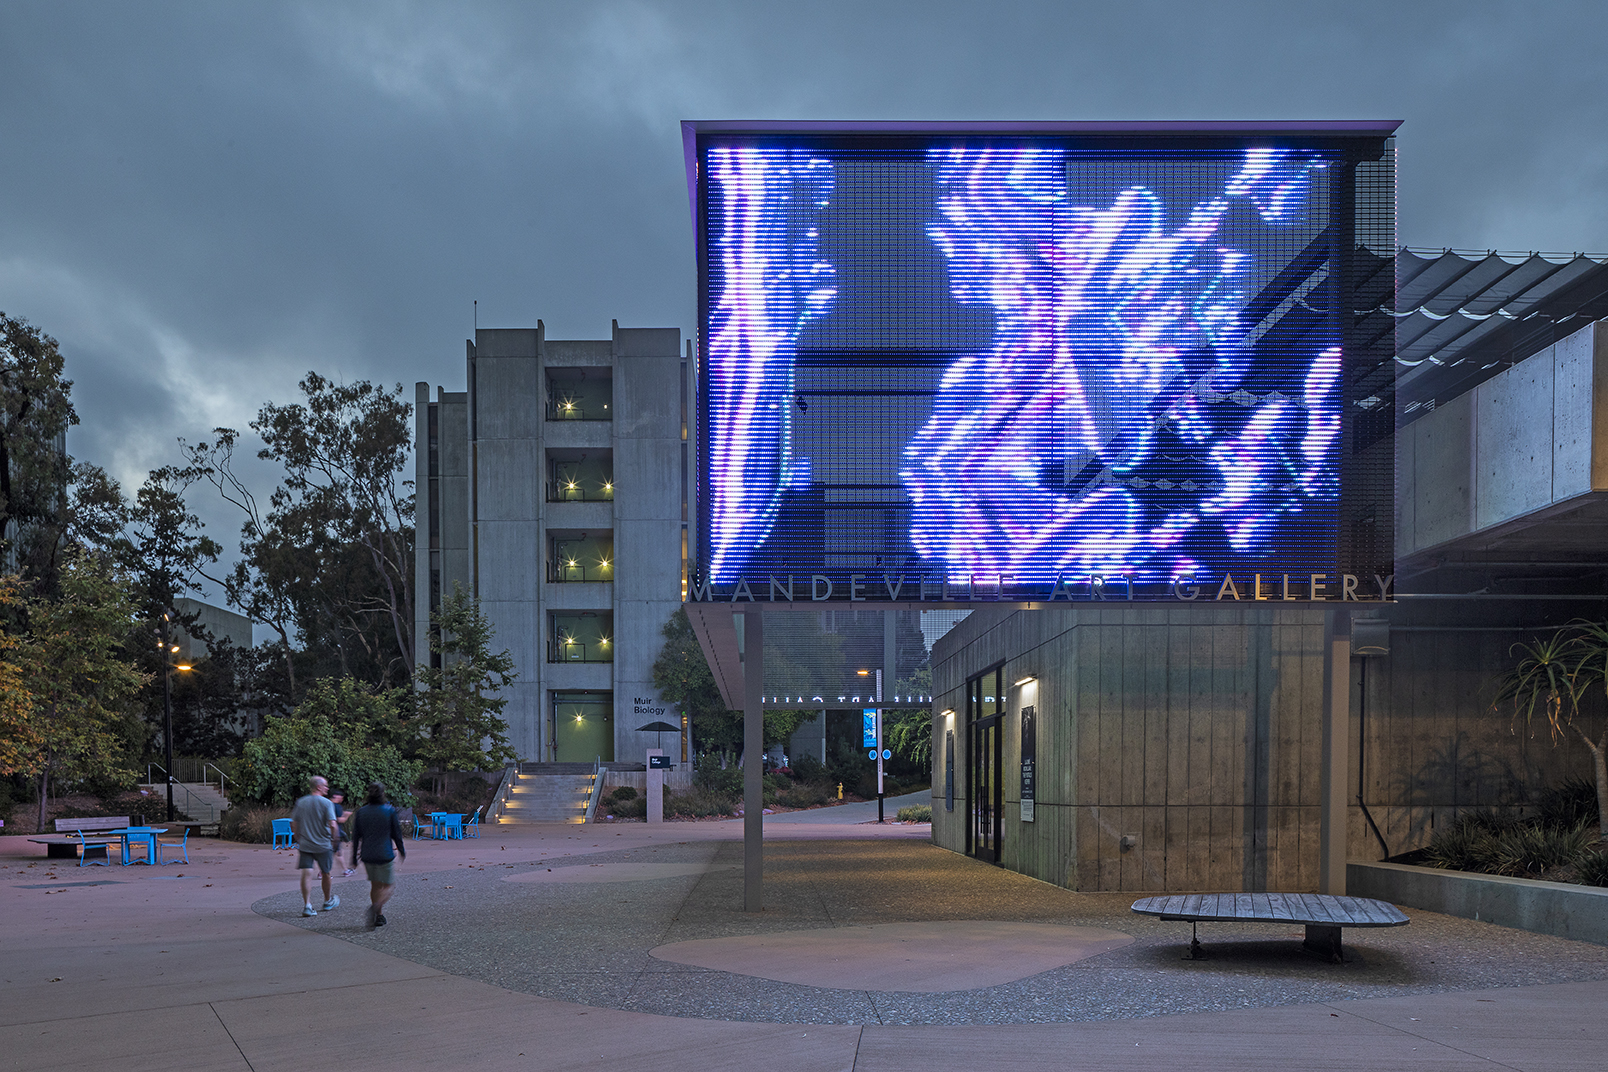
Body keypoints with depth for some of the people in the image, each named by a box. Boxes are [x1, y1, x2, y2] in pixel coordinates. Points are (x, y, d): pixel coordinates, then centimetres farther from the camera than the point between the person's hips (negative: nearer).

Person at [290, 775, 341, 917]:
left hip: (304, 845, 3)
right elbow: (333, 826, -18)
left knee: (307, 873, -3)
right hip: (323, 845, -3)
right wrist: (334, 839, -1)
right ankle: (328, 901, 31)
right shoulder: (326, 803, -10)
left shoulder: (301, 802, 4)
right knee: (325, 873, 14)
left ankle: (307, 905, -13)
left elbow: (294, 824, 7)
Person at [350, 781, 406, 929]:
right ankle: (375, 907, -19)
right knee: (389, 885, 6)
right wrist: (402, 851, 13)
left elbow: (356, 837, 3)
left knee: (375, 885, 18)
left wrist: (354, 858, 11)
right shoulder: (389, 811, -8)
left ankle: (379, 916, 20)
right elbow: (397, 834, -3)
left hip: (367, 855, 4)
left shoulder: (361, 812, 0)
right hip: (385, 854, -4)